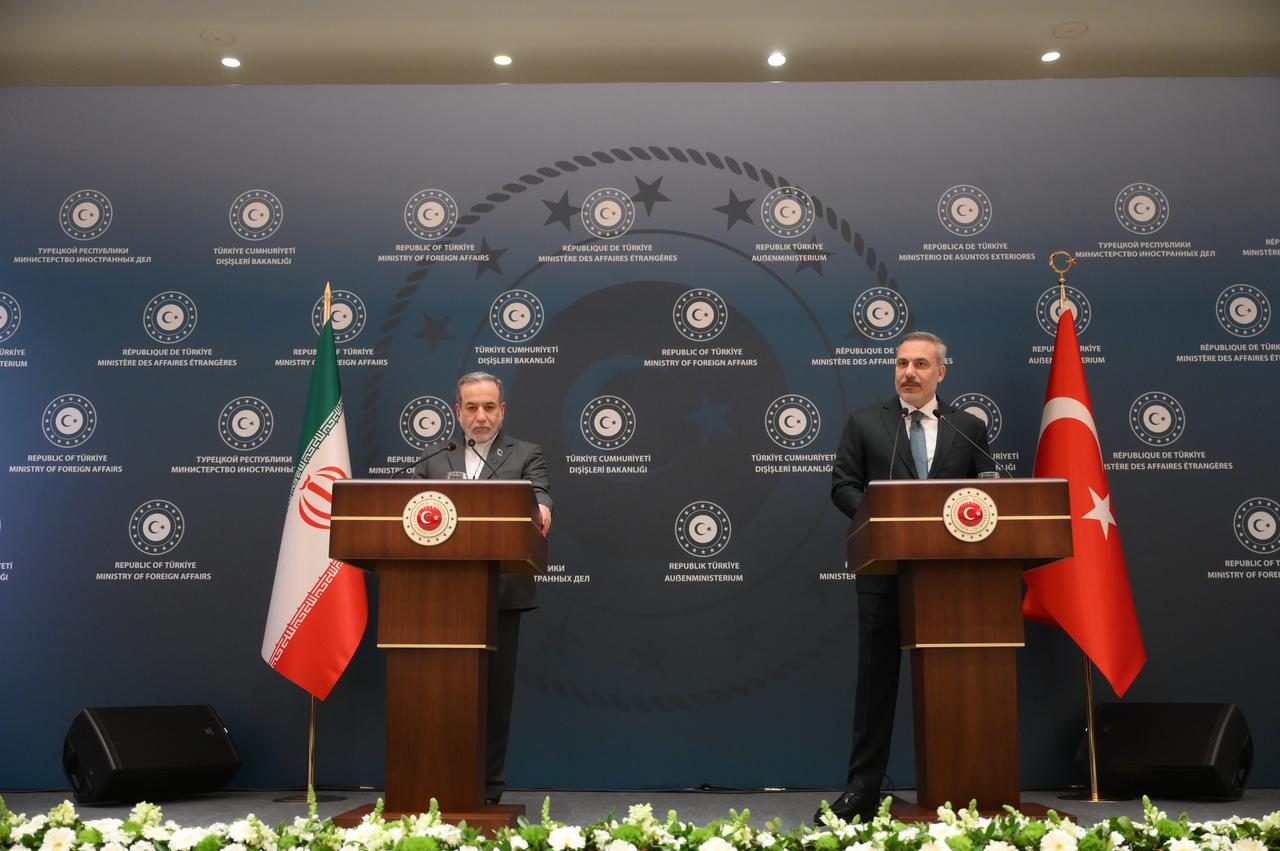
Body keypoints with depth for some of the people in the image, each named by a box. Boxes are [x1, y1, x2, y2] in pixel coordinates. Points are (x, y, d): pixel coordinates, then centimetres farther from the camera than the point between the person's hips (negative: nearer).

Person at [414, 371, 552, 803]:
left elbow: (539, 493, -9)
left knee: (496, 688, 2)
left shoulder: (525, 455, 9)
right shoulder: (435, 461, 17)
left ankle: (488, 788, 12)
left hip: (500, 593, -2)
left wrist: (541, 509, -32)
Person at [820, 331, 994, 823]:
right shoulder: (864, 424, 7)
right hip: (885, 572, -1)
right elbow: (843, 487, 2)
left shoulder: (968, 427, 10)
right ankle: (862, 792, 7)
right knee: (876, 680, 1)